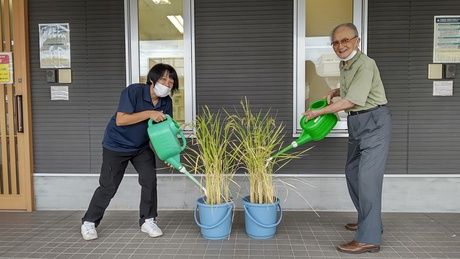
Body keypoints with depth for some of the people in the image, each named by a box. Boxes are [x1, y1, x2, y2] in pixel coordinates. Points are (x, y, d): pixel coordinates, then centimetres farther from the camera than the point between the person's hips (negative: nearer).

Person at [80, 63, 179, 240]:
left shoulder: (166, 102, -9)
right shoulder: (133, 91, -26)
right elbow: (120, 120, -31)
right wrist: (149, 113, -35)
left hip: (142, 147, 5)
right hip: (116, 145, -5)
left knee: (150, 179, -6)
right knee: (108, 186, 1)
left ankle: (148, 221, 12)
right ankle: (89, 222, 21)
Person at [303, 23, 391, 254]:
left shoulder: (365, 64, -19)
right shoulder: (344, 65, 10)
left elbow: (350, 101, -22)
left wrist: (318, 112, -14)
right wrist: (336, 92, 9)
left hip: (374, 121, -10)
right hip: (356, 123, 10)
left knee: (367, 177, -13)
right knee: (352, 173, 15)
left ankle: (369, 238, -7)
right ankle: (369, 221, 30)